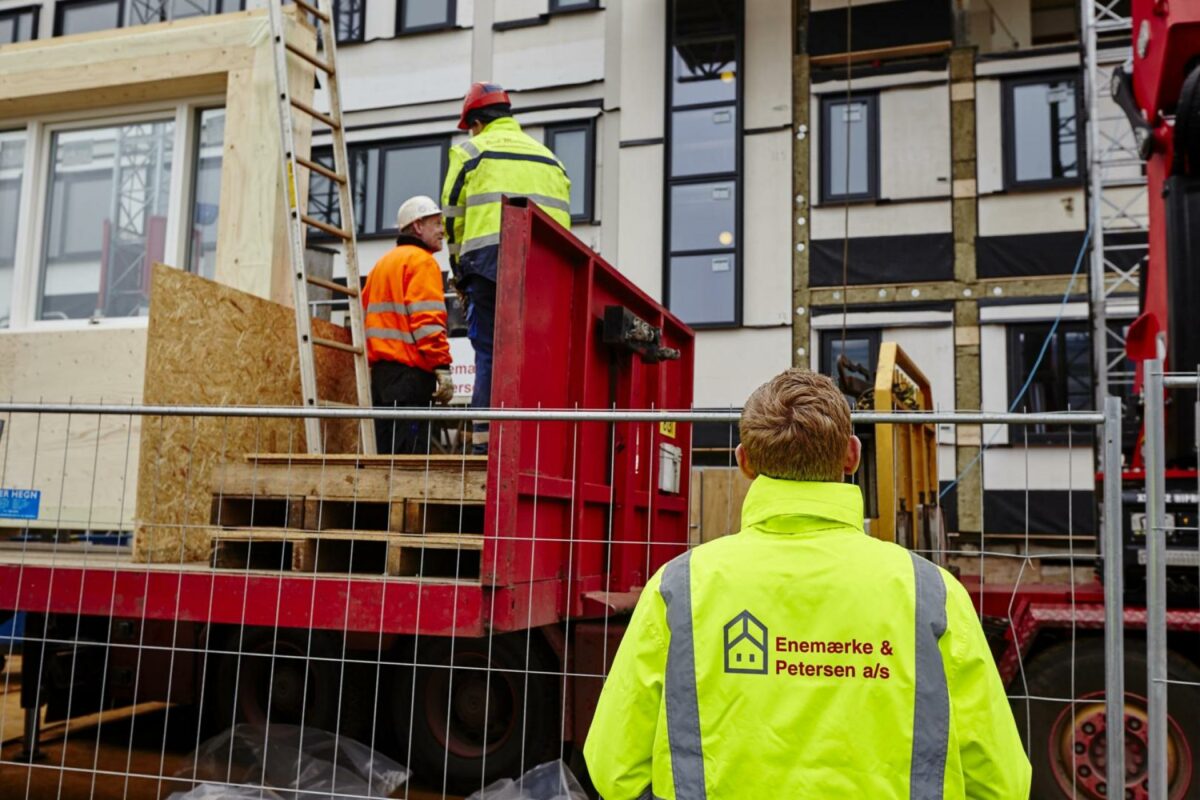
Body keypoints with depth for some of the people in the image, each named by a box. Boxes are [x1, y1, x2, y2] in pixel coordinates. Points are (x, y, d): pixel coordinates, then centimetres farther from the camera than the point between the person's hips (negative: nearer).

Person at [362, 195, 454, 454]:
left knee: (387, 451, 10)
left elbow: (366, 315, 24)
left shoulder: (383, 263, 24)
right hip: (409, 370, -9)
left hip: (380, 368, 9)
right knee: (409, 454, -12)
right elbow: (427, 319, -16)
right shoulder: (421, 260, -4)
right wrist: (442, 367, -18)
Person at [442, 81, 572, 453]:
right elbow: (564, 218, 18)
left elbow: (454, 216, 6)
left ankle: (485, 440, -8)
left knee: (490, 352, -3)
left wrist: (460, 270, 15)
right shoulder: (548, 157, 25)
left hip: (490, 258, -4)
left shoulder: (471, 151, 10)